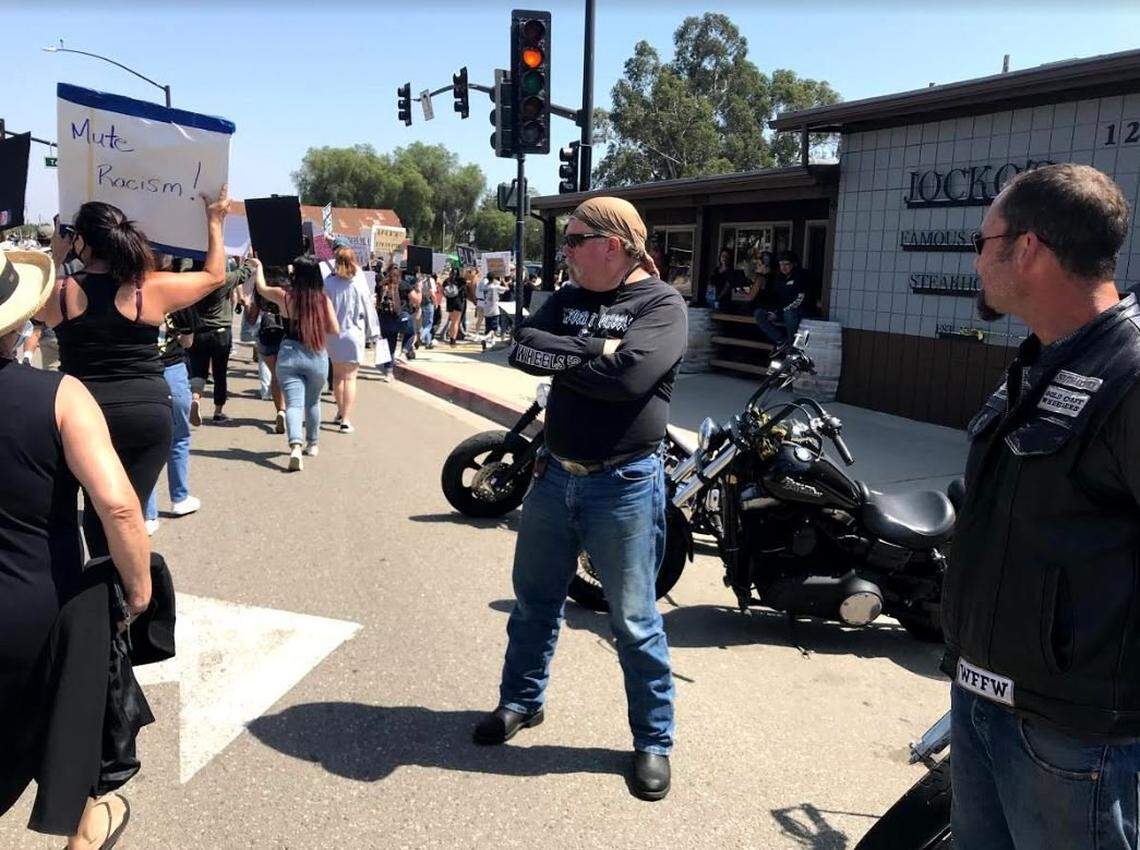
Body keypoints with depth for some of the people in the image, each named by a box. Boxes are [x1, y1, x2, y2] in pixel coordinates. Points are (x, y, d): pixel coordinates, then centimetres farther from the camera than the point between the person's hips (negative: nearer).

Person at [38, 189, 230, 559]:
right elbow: (215, 275, 9)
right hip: (148, 415, -1)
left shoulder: (59, 292, -4)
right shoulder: (151, 288, -7)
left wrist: (54, 257, 26)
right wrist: (214, 221, 18)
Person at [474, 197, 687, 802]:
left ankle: (653, 741, 22)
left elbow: (629, 373, -26)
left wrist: (559, 356, -12)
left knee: (634, 622, 5)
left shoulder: (662, 304, -10)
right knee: (533, 601, 18)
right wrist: (592, 350, -17)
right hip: (555, 474, 6)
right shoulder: (566, 298, 9)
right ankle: (521, 700, 40)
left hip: (624, 485, -6)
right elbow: (522, 347, -7)